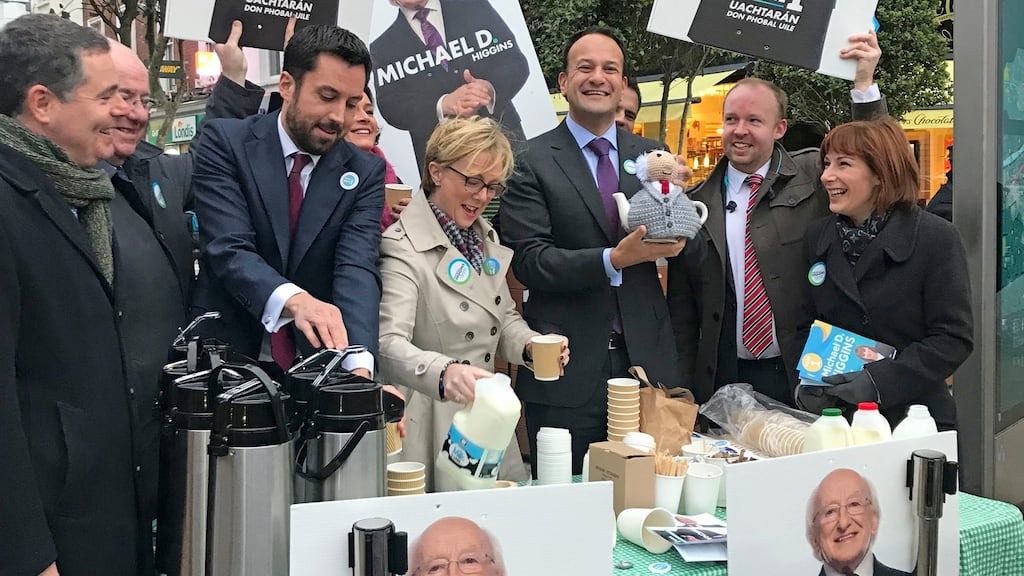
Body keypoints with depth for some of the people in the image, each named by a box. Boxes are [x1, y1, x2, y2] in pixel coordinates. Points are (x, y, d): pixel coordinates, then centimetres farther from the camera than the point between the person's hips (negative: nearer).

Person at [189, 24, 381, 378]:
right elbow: (229, 249, -16)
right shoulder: (225, 142, -5)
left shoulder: (365, 173, 2)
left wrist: (359, 366, -28)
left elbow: (357, 269, -11)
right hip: (225, 358, -2)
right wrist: (294, 299, -35)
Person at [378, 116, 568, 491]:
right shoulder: (403, 249, -16)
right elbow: (388, 344, -28)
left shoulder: (485, 238, 10)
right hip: (430, 429, -7)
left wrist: (531, 345, -3)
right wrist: (444, 372, -47)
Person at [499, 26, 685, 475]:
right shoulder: (531, 162, -2)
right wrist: (615, 259, -22)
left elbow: (690, 249, 8)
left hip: (647, 360, 4)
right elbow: (529, 261, -10)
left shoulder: (652, 155, 11)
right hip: (566, 371, -3)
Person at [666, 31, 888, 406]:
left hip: (804, 377, -1)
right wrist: (683, 392, 4)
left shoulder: (812, 178, 4)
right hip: (722, 382, 1)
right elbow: (681, 311, 6)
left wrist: (864, 84, -20)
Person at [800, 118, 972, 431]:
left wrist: (878, 381, -23)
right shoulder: (815, 237, 3)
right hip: (834, 418, 4)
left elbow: (954, 339, -13)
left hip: (913, 419, -3)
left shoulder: (937, 239, -10)